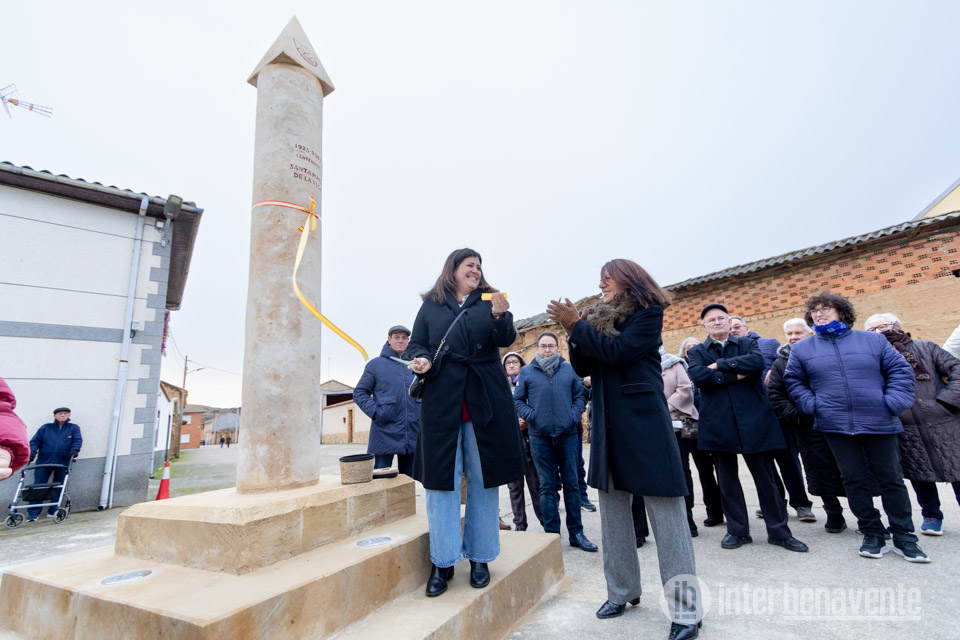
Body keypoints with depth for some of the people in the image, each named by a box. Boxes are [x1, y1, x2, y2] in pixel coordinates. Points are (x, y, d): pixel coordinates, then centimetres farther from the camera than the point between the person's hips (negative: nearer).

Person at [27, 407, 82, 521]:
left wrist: (74, 450, -18)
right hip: (44, 462, 1)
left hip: (63, 463, 0)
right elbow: (35, 441, 9)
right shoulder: (46, 428, 13)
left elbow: (78, 440, 0)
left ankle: (53, 511, 14)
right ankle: (33, 514, 2)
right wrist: (32, 451, -9)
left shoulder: (74, 428, 10)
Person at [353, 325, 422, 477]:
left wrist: (422, 412, 6)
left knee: (408, 479, 12)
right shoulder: (376, 364, 3)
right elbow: (359, 393, 3)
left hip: (412, 434, 4)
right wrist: (375, 412, -11)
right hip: (385, 433, -3)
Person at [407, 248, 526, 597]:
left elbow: (507, 338, -5)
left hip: (484, 401, 1)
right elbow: (416, 345, 10)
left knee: (483, 479, 9)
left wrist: (499, 316, -26)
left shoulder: (490, 301, 9)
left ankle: (480, 557, 25)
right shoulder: (430, 306, 9)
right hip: (441, 401, 0)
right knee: (441, 479, 5)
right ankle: (442, 561, 20)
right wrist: (422, 361, -12)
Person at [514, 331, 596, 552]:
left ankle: (576, 533, 22)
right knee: (546, 486, 7)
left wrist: (574, 416, -6)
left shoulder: (569, 369, 7)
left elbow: (580, 395, 8)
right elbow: (517, 400, 5)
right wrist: (531, 416, -10)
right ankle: (552, 534, 18)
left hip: (567, 435, 1)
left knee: (571, 484, 9)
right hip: (540, 437, -1)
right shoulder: (527, 371, 4)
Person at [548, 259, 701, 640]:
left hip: (643, 421, -6)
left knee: (665, 511, -1)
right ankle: (622, 591, 26)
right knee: (612, 508, 11)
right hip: (608, 425, 6)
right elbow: (582, 368, 8)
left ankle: (685, 609, 11)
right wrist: (573, 331, -5)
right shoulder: (600, 319, 13)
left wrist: (577, 325, -12)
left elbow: (617, 351, -16)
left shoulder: (648, 312, -2)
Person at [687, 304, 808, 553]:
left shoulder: (747, 344, 10)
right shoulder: (697, 351, 8)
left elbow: (757, 362, -14)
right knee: (727, 479, 9)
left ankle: (778, 530, 24)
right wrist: (736, 376, -11)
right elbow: (698, 376, -13)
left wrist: (720, 365, -12)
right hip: (719, 424, 0)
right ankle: (737, 530, 23)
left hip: (753, 420, 0)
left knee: (765, 477, 8)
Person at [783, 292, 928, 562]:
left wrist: (892, 403, -8)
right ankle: (872, 534, 21)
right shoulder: (802, 349, 5)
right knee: (855, 480, 6)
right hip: (835, 426, 0)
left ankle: (904, 537, 24)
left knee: (892, 479, 8)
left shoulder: (873, 340, 5)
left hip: (879, 423, 0)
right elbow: (793, 381, 10)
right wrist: (812, 405, -3)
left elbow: (901, 370, 4)